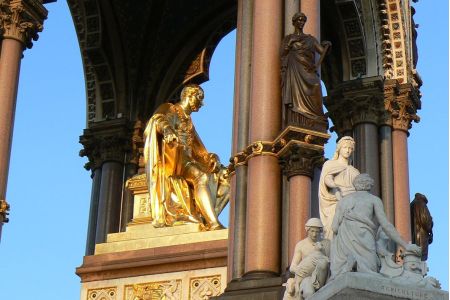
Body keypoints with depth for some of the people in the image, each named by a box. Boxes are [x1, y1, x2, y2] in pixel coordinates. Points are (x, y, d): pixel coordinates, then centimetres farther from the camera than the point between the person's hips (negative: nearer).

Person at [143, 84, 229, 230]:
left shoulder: (189, 122, 32)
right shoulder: (169, 109, 10)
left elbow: (199, 152, 26)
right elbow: (159, 120, -15)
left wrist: (214, 163, 9)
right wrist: (167, 129, -39)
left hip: (188, 161, 8)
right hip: (173, 159, -8)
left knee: (226, 182, -8)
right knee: (201, 177, -34)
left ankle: (206, 220, -25)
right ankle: (213, 224, -43)